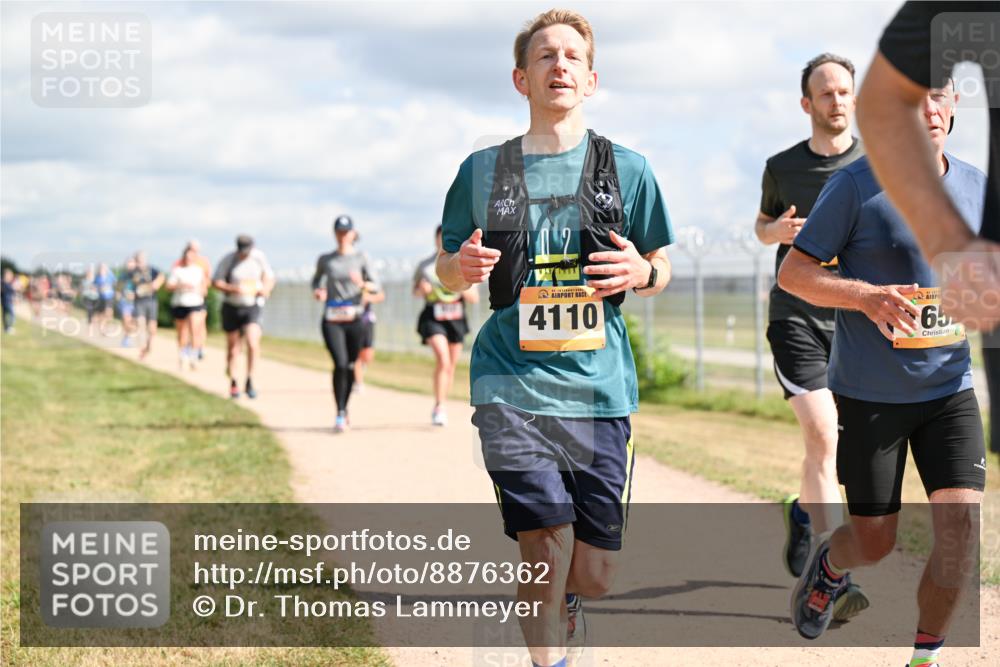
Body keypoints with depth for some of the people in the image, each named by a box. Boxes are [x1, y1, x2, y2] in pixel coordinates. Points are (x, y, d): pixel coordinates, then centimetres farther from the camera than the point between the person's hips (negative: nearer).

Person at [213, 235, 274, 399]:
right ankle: (233, 383, 21)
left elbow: (269, 277, 12)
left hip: (252, 306, 0)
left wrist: (266, 288, -10)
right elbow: (216, 282, -6)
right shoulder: (228, 260, -6)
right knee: (233, 347, 5)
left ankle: (249, 382, -11)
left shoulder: (259, 257, -1)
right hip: (231, 307, 0)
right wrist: (234, 289, -22)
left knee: (253, 341, -19)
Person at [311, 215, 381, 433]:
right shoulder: (325, 260, 7)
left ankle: (345, 410, 26)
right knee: (340, 364, -16)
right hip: (332, 320, -1)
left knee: (350, 366, 8)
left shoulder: (361, 258, 3)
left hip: (355, 319, 1)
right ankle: (340, 415, -14)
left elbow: (376, 287, -2)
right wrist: (317, 292, 2)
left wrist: (363, 284, -23)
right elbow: (317, 280, 24)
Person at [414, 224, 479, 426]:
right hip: (433, 318, -3)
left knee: (451, 366, 9)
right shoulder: (426, 266, 1)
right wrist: (421, 289, -11)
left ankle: (440, 408, 28)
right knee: (442, 358, -22)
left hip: (456, 319, 3)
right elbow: (416, 291, 12)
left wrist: (463, 288, -15)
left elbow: (475, 298, 5)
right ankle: (439, 407, -20)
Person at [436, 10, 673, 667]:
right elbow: (447, 267, 16)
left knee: (594, 576, 4)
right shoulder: (483, 169, 7)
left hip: (600, 388, 1)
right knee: (547, 552, -15)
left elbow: (661, 268, 15)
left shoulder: (627, 169, 7)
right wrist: (460, 268, -8)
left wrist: (643, 272, -9)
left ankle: (562, 609, 39)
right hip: (513, 387, -1)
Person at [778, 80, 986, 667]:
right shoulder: (855, 185, -10)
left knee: (962, 524, -11)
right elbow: (792, 272, -8)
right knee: (875, 542, 5)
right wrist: (866, 297, -24)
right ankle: (828, 567, 42)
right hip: (869, 395, -3)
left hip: (950, 390, 3)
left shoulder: (976, 187, 4)